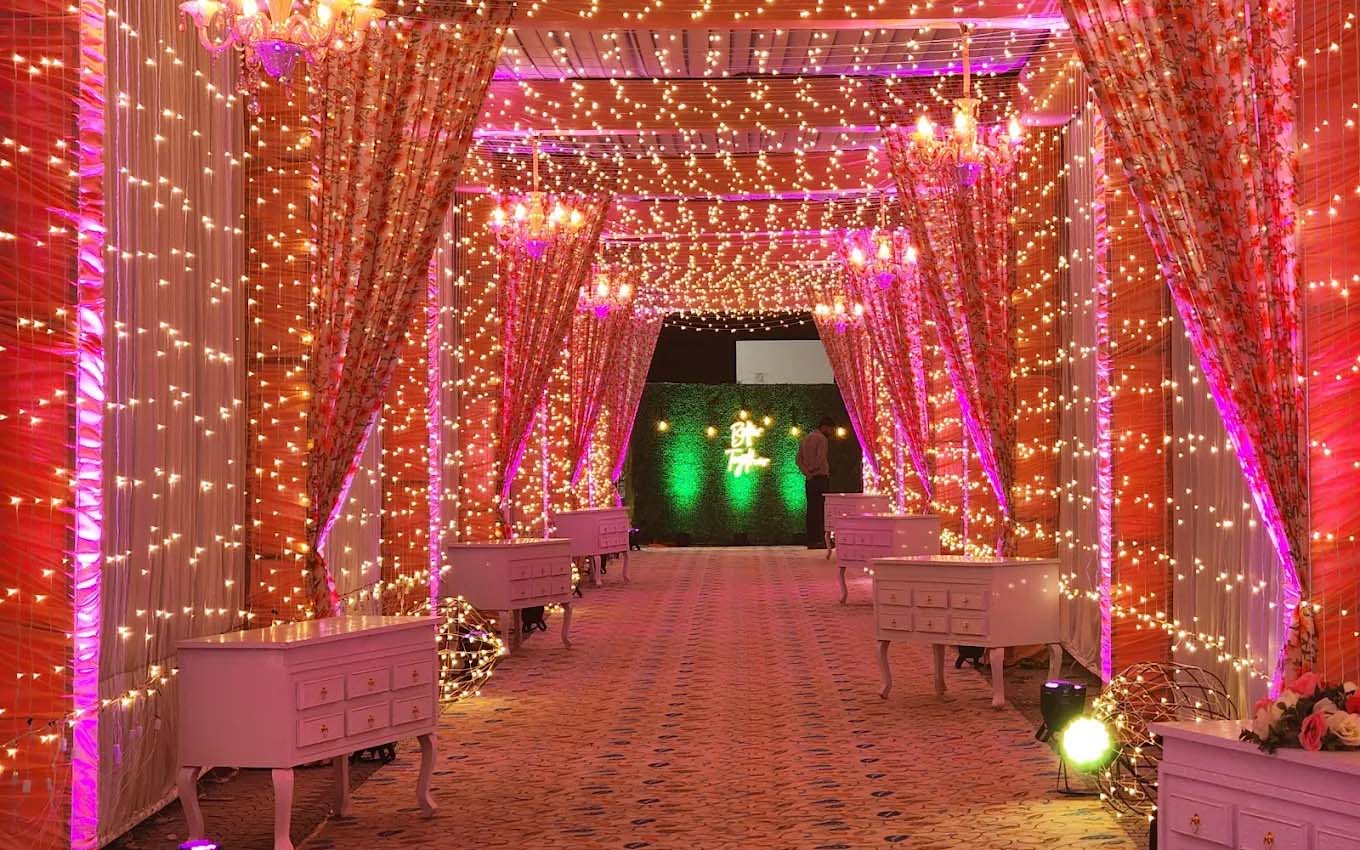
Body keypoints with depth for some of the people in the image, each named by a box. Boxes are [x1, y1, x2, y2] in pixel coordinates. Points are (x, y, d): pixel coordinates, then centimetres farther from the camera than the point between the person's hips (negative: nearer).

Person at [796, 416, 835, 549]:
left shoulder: (805, 439, 16)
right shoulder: (822, 439, -9)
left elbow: (798, 460, 9)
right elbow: (821, 458, -19)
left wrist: (807, 472, -4)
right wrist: (812, 469, -2)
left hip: (809, 480, 8)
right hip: (821, 478, -8)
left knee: (812, 510, 6)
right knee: (822, 510, -6)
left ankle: (811, 541, 3)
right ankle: (821, 539, -11)